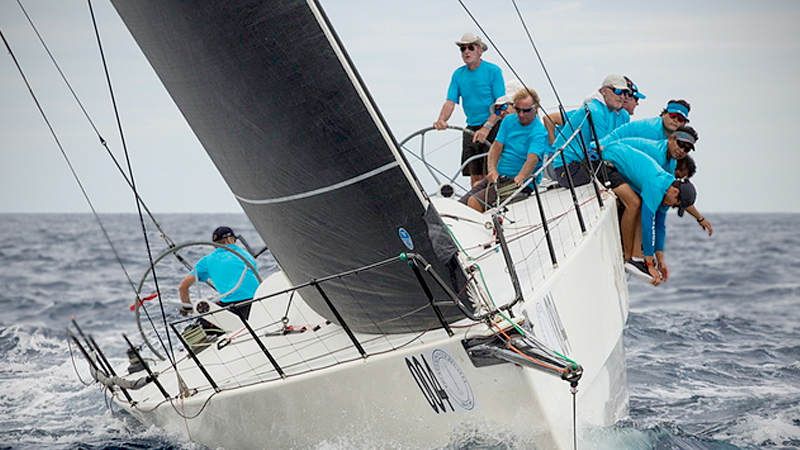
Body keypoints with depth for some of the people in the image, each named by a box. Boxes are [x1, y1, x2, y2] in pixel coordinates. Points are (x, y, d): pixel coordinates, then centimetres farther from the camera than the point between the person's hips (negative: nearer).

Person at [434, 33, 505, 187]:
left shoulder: (493, 71, -6)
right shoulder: (458, 74, 10)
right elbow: (450, 102, 5)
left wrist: (486, 127, -22)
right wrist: (441, 120, -16)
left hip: (492, 128, -5)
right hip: (470, 130, 5)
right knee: (475, 177, 6)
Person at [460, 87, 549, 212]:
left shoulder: (539, 132, -11)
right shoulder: (509, 120, 9)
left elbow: (532, 159, -26)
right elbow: (497, 147, 2)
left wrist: (521, 177, -47)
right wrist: (492, 169, -18)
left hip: (520, 183, -7)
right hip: (498, 176, 7)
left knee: (474, 202, -26)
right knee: (462, 203, -9)